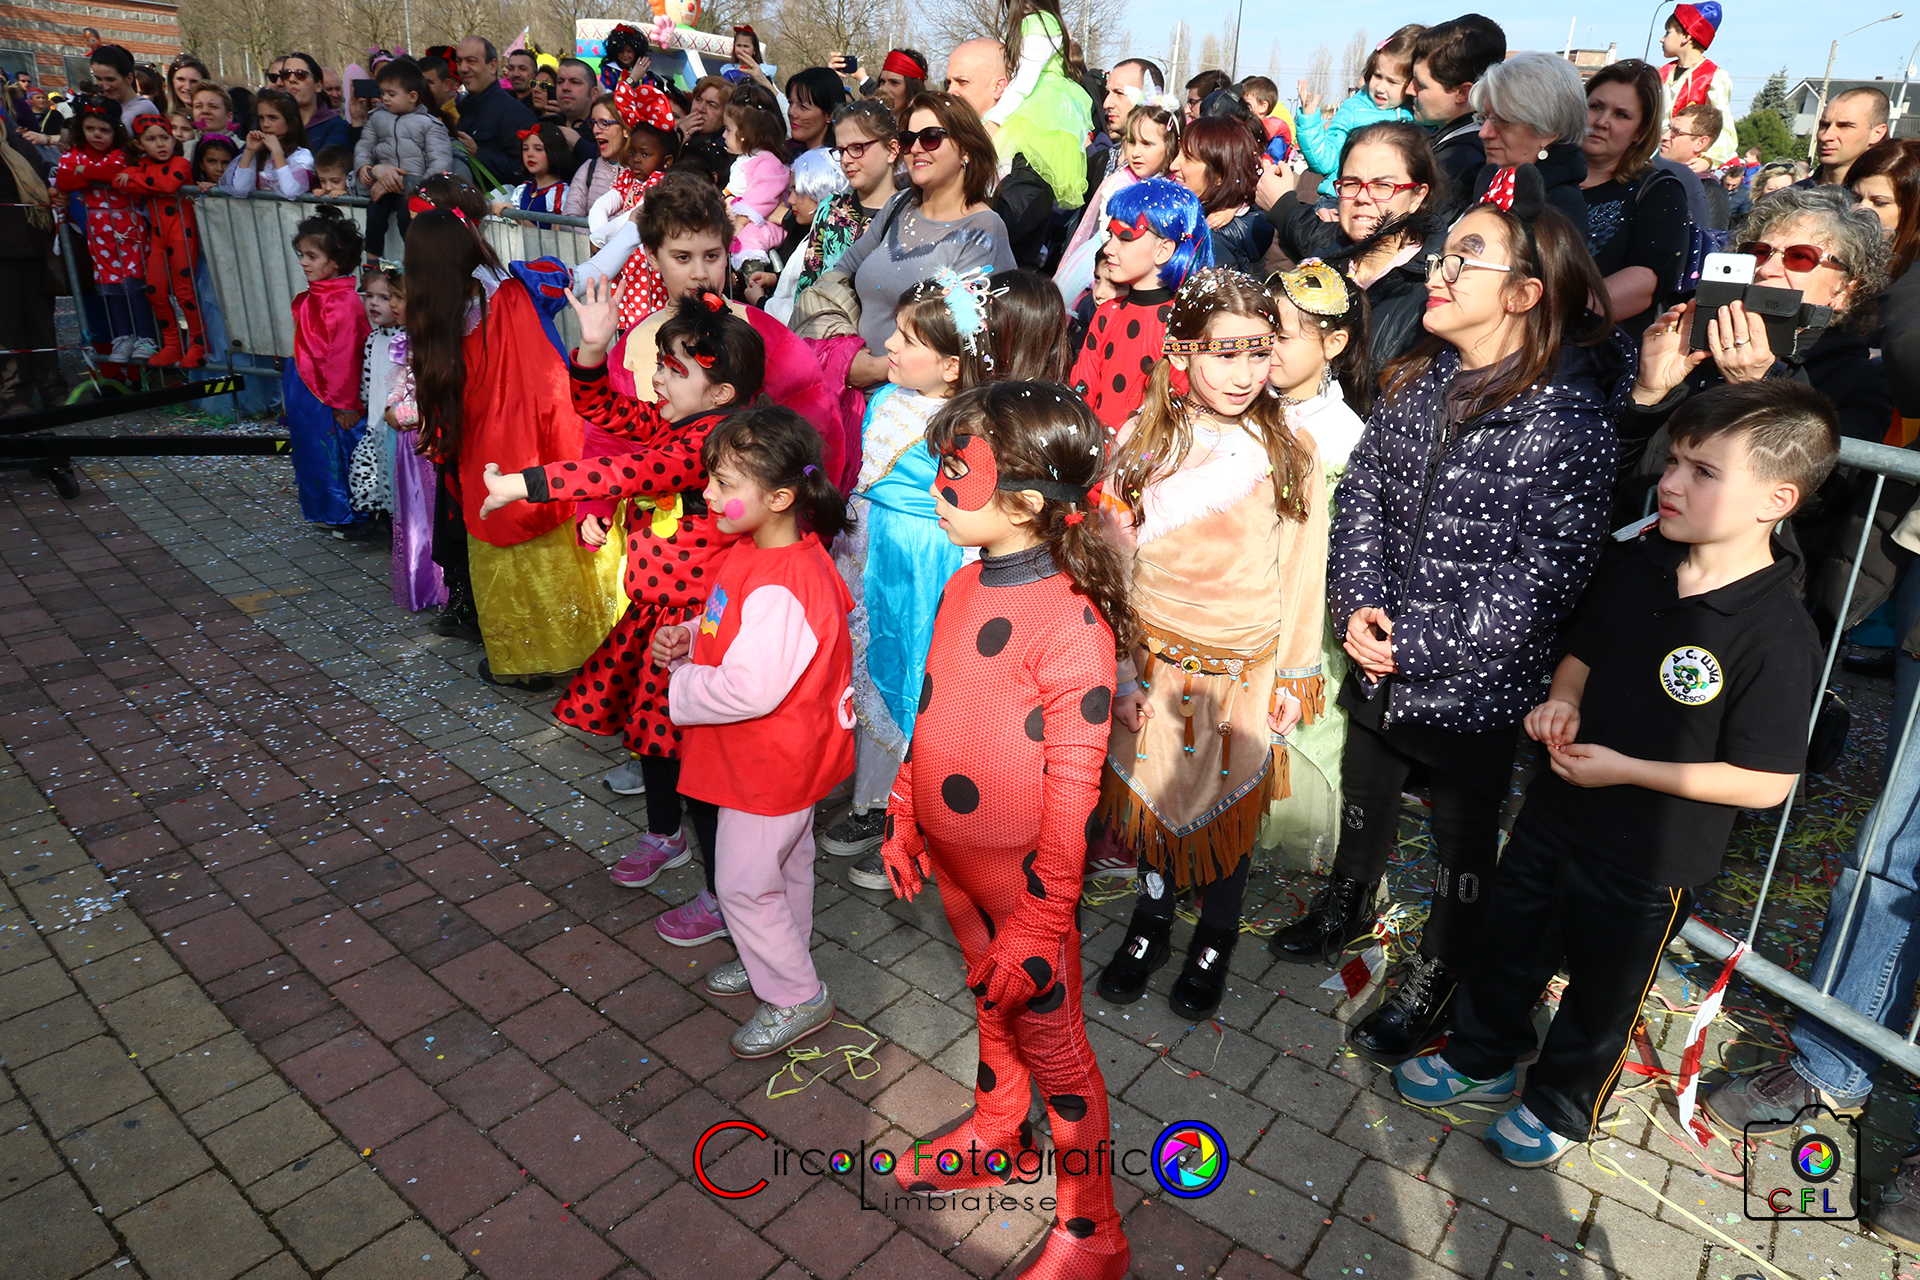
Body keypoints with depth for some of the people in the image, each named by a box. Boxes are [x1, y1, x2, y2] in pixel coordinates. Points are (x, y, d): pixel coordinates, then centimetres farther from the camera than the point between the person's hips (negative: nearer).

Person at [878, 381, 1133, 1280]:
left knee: (1051, 1043, 9)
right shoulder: (964, 585, -1)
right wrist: (905, 819, 15)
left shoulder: (1070, 624, -26)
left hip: (1022, 876, -7)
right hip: (954, 862, 7)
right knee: (992, 1006, 27)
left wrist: (1038, 925, -20)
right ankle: (993, 1136, 52)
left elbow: (1072, 789, -23)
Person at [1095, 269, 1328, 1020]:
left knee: (1230, 803, 11)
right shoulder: (1140, 444, -5)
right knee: (1154, 795, 11)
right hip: (1156, 663, 1)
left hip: (1246, 671, 0)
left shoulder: (1289, 453, -5)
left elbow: (1302, 574, -1)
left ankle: (1214, 944, 34)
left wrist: (1293, 679, -1)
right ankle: (1150, 930, 35)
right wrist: (1119, 675, -2)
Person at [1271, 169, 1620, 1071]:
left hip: (1475, 686, -5)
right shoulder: (1416, 380, -1)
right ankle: (1349, 902, 55)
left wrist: (1417, 646, -21)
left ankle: (1435, 975, 40)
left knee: (1464, 836, 16)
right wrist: (1359, 606, -14)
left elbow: (1540, 577, -21)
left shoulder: (1568, 417, -20)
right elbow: (1361, 492, 1)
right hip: (1378, 661, 6)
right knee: (1364, 793, 27)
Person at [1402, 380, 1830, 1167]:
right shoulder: (1634, 564, -6)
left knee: (1602, 990, 18)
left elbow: (1766, 782, -22)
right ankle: (1480, 1059, 48)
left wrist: (1625, 768, -24)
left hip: (1650, 860, -6)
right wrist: (1563, 702, -10)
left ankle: (1561, 1106, 44)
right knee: (1510, 940, 23)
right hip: (1559, 808, 6)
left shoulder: (1778, 637, -25)